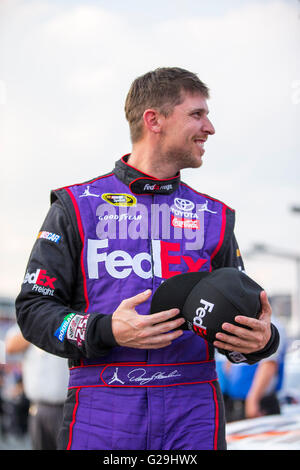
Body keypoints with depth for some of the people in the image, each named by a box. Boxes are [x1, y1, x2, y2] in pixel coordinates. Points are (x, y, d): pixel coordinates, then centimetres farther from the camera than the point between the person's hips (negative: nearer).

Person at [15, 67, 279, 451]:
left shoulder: (213, 217, 16)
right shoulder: (75, 207, 7)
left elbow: (240, 322, 16)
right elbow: (34, 307, 1)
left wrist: (262, 339, -9)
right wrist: (106, 331, -16)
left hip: (193, 412, 3)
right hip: (100, 413, -2)